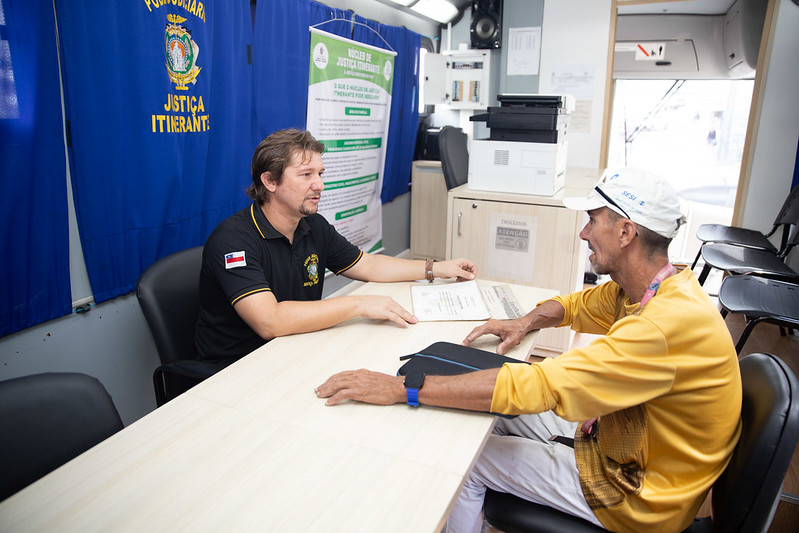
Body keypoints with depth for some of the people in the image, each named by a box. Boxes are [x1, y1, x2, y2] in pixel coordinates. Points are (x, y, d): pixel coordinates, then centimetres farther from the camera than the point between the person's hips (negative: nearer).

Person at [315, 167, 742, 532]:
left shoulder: (669, 324, -34)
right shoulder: (647, 287, -4)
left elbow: (536, 386, -39)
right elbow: (575, 304, 14)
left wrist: (403, 388, -37)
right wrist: (526, 323, -9)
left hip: (637, 495, -8)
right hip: (619, 437, 8)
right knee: (493, 411, 10)